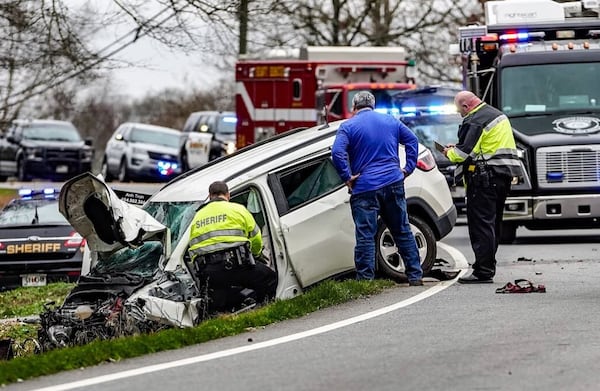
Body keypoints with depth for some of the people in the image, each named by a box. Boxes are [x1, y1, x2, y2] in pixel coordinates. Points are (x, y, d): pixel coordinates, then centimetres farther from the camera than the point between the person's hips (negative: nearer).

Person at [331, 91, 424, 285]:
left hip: (364, 187, -4)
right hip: (393, 183, 4)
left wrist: (347, 177, -9)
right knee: (403, 232, 13)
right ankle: (415, 276, 15)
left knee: (365, 236, -2)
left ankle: (365, 280, -5)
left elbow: (337, 152, -16)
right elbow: (412, 140, 13)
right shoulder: (390, 121, 12)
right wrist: (408, 168, 11)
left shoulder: (349, 126, -2)